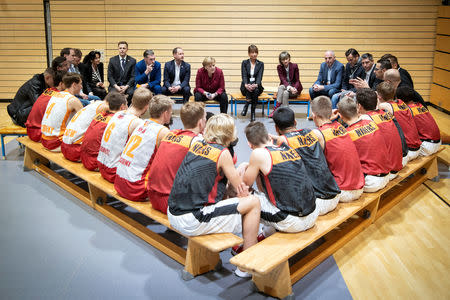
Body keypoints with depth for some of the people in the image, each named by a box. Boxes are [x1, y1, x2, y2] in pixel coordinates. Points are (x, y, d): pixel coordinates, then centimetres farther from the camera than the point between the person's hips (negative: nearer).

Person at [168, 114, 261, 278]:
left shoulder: (195, 143, 8)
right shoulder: (223, 153, -10)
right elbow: (241, 189, -1)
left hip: (173, 215, 8)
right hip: (193, 222, -8)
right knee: (253, 202, -1)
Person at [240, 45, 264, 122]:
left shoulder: (260, 64, 6)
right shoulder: (244, 62, 5)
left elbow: (259, 76, -9)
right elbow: (244, 75, -8)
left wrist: (256, 84, -32)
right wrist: (246, 85, -32)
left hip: (257, 86, 0)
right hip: (245, 86, 0)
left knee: (255, 90, -36)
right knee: (249, 88, -37)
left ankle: (253, 112, -34)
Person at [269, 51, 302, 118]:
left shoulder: (294, 66, -9)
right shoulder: (279, 67, -4)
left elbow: (297, 81, -7)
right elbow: (283, 80, -14)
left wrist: (295, 88, -27)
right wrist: (289, 87, -33)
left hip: (295, 88, -2)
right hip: (285, 86, 2)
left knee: (285, 92, -34)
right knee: (281, 87, -33)